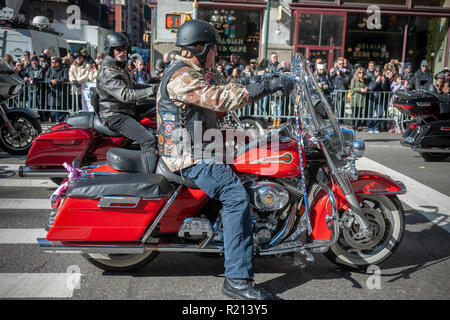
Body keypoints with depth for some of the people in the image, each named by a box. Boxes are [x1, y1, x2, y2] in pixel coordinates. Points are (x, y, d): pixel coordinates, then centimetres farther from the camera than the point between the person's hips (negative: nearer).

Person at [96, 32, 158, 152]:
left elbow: (132, 85, 23)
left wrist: (152, 86, 6)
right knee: (149, 139, -26)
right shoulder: (107, 72, -17)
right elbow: (125, 95, -28)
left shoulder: (120, 67, 18)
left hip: (125, 112, 11)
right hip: (114, 116, -11)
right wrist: (151, 91, -30)